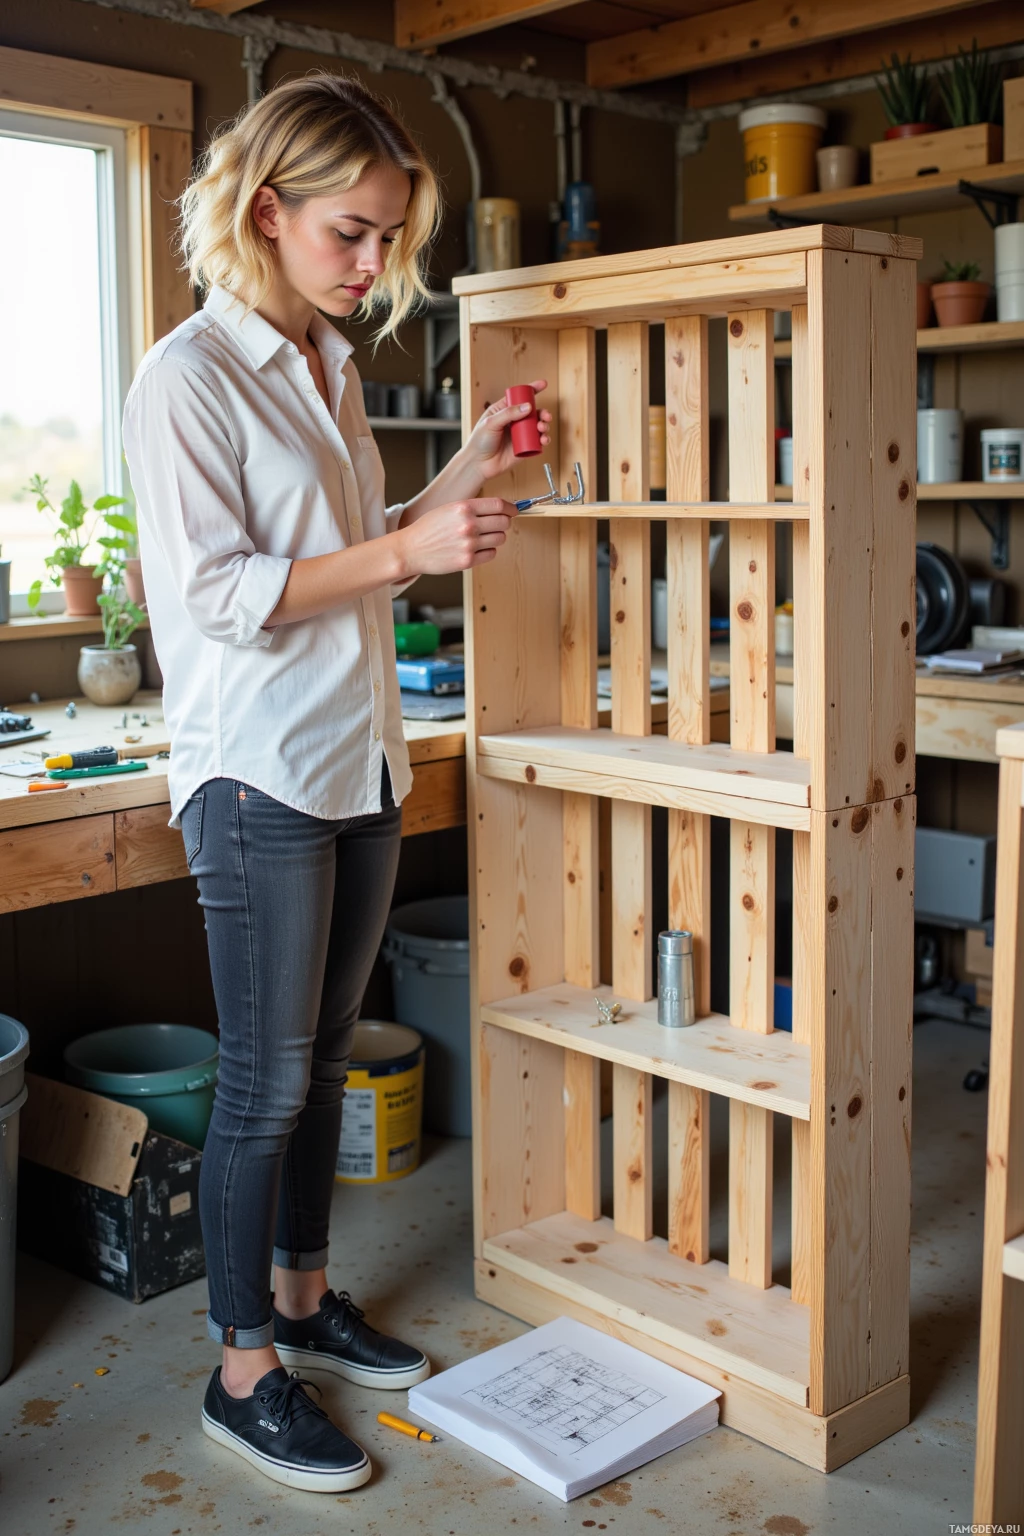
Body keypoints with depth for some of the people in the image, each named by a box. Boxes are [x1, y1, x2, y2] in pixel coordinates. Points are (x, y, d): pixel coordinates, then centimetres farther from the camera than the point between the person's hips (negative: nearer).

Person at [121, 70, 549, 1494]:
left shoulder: (329, 365, 13)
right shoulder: (191, 375, -11)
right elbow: (221, 594, -17)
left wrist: (465, 471, 8)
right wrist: (404, 549, -22)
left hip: (362, 762, 8)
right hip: (259, 774, -8)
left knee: (325, 1058, 17)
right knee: (266, 1081, 1)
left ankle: (306, 1299, 34)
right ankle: (244, 1371, 17)